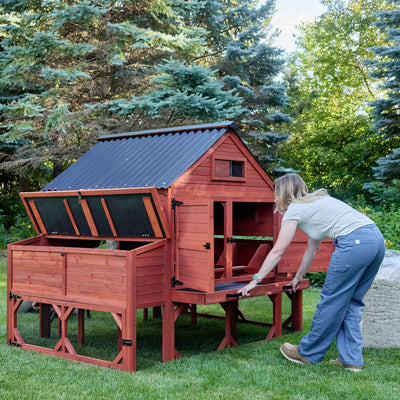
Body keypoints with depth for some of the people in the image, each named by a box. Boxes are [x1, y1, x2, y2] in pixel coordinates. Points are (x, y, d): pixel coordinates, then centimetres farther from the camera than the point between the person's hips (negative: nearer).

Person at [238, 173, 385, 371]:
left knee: (331, 301, 4)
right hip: (377, 238, 9)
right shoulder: (314, 203, 30)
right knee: (351, 302, 16)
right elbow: (311, 249, 38)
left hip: (355, 242, -9)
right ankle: (351, 359, 18)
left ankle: (308, 353, 18)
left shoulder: (294, 209, 6)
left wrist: (255, 280, 14)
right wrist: (298, 277, 48)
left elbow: (277, 252, 7)